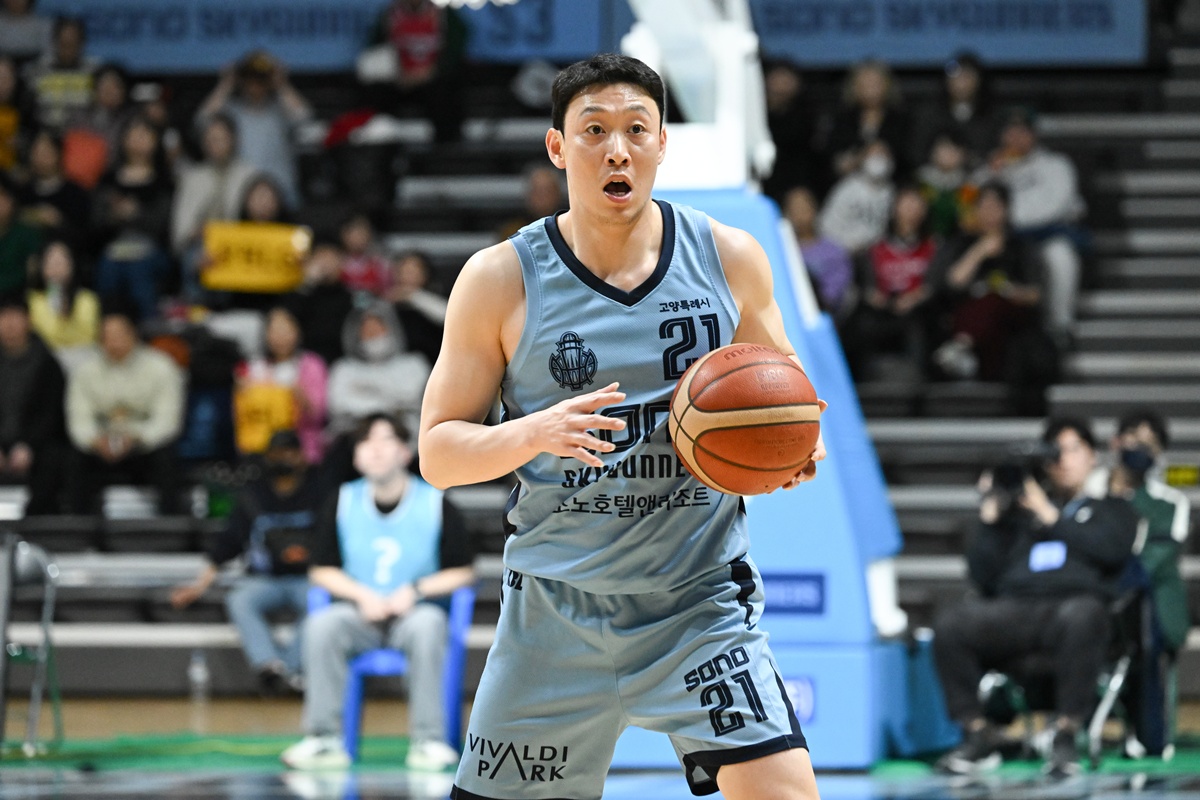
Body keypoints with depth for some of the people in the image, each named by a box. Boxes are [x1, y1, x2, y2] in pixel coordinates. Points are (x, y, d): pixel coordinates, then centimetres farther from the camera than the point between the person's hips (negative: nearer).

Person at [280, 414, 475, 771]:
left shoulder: (436, 504, -2)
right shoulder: (342, 503, 4)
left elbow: (463, 572, 2)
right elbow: (321, 570, 9)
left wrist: (417, 590, -13)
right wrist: (362, 595, -9)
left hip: (414, 611, -2)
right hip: (359, 613, 2)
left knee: (427, 624, -37)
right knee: (320, 626, -30)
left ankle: (429, 740, -31)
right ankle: (323, 739, -28)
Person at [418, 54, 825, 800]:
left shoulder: (729, 258, 0)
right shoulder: (501, 279, -4)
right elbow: (437, 451, -3)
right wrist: (534, 432, -23)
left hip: (702, 600, 0)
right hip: (557, 613, 0)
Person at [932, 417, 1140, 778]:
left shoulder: (1111, 508, 27)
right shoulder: (1021, 510, 31)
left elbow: (1115, 549, 2)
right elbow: (984, 579, 22)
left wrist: (1051, 518, 3)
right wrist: (989, 519, 14)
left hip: (1074, 602, -3)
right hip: (1012, 609, 3)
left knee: (1081, 614, -41)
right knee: (950, 622, -27)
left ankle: (1066, 735, -35)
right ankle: (978, 733, -21)